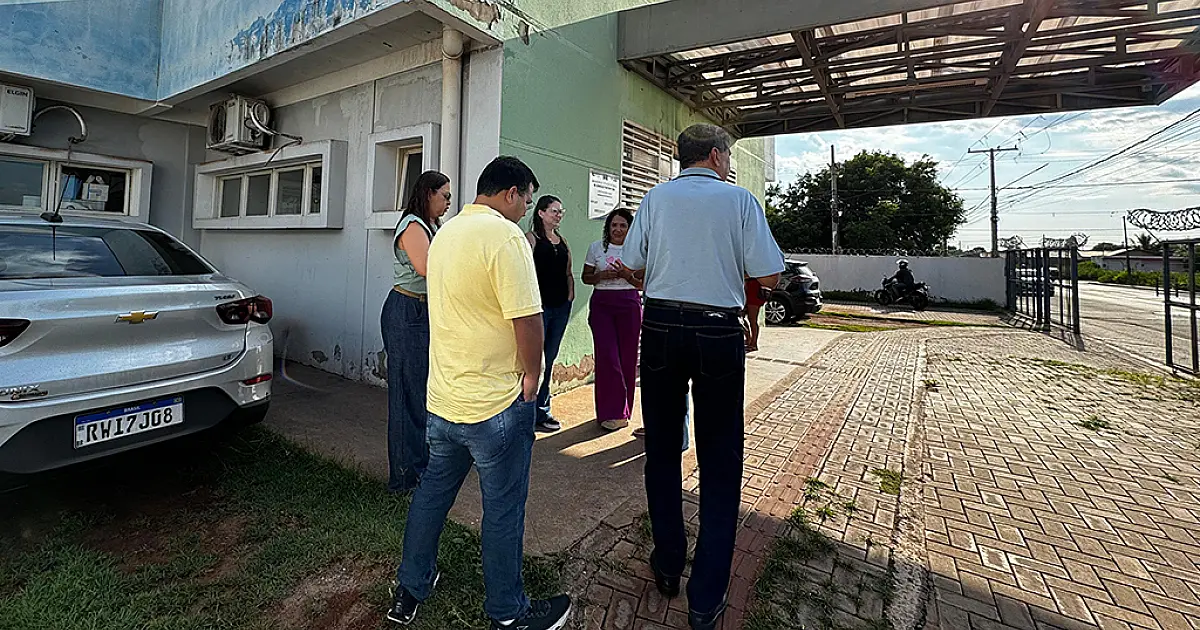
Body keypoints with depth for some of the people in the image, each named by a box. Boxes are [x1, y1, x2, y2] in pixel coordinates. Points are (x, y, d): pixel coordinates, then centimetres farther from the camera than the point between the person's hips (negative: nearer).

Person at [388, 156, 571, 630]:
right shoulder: (505, 235, -18)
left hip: (442, 398, 9)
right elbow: (528, 321, -24)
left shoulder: (444, 233, 10)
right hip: (495, 405, -8)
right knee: (503, 510, 9)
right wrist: (530, 379, -7)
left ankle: (409, 592, 40)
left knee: (432, 491, 22)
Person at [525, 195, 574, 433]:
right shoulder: (531, 237, -2)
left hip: (561, 307, 7)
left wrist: (570, 296, 10)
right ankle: (539, 412, 4)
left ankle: (542, 407, 22)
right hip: (540, 305, -7)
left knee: (550, 358, 12)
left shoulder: (563, 241, 19)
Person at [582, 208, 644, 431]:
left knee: (627, 357, 2)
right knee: (607, 356, -7)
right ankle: (613, 412, 3)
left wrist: (626, 274, -13)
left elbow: (642, 283, 6)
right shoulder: (596, 248, 9)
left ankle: (623, 411, 17)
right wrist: (601, 275, -8)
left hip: (629, 305, 0)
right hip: (602, 304, 1)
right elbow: (586, 277, 12)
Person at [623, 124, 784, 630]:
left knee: (662, 450, 15)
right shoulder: (740, 199, -1)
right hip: (719, 334, -2)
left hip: (660, 328, 2)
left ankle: (668, 567, 31)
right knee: (720, 462, 8)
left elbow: (632, 266, 6)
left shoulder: (655, 197, 5)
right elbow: (768, 277, -4)